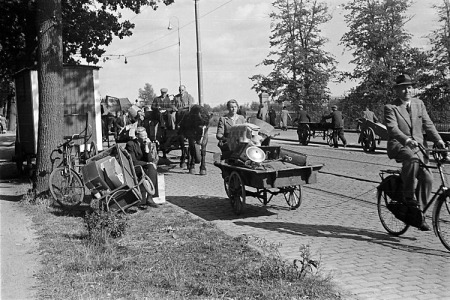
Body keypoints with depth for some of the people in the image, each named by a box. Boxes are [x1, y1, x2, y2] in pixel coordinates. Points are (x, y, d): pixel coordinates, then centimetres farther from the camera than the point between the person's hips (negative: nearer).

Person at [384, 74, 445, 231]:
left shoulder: (419, 104, 14)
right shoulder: (390, 107, -3)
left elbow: (427, 124, 10)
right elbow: (392, 128, -18)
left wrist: (438, 140, -6)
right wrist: (407, 140, -35)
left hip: (418, 146, 5)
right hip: (398, 145, -5)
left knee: (427, 178, -10)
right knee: (412, 158, -38)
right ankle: (408, 195, -21)